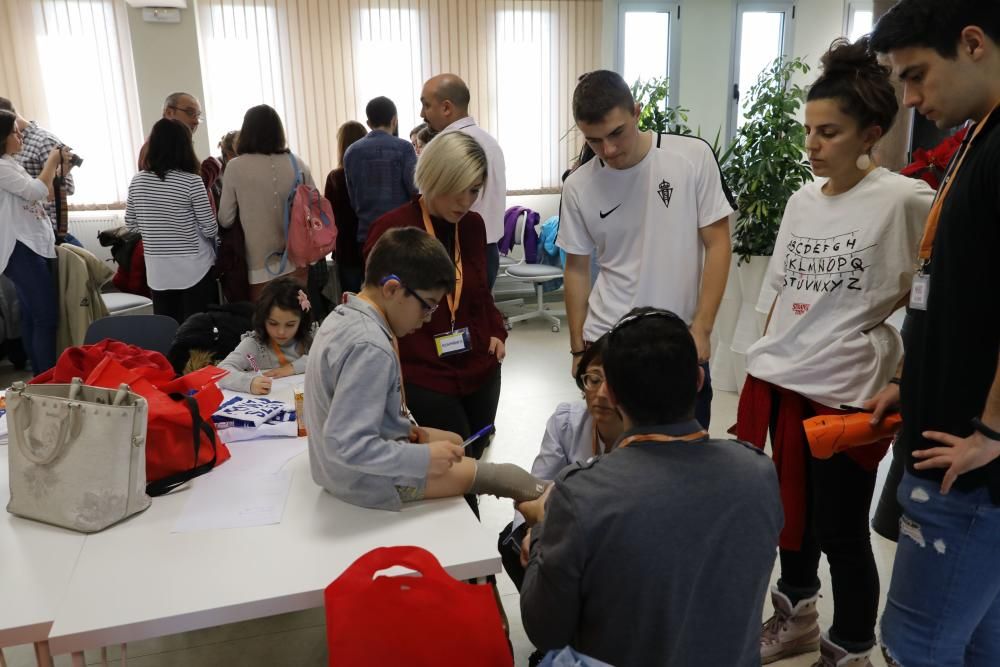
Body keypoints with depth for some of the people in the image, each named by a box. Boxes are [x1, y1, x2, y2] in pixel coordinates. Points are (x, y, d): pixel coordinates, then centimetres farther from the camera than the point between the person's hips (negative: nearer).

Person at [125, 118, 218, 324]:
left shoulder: (137, 181, 1)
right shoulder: (192, 181, -13)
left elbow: (131, 224, 9)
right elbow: (210, 229, -9)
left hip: (157, 271, 4)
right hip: (194, 269, -4)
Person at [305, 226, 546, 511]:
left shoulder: (344, 317, 0)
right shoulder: (370, 348, -30)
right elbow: (347, 445, -33)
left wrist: (408, 430, 6)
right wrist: (424, 458, -25)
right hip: (369, 480, -10)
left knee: (454, 443, 26)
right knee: (506, 476, -3)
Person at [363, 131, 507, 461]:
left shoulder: (474, 225, 5)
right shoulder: (391, 229, -11)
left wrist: (497, 332, 2)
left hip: (480, 370, 6)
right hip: (422, 377, -5)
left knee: (473, 459, 15)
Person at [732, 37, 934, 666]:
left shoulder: (905, 199, -12)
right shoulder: (802, 200, 6)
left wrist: (882, 306, -13)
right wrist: (767, 359, 13)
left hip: (848, 389, -6)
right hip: (781, 379, 6)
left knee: (840, 529, 7)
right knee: (793, 509, 20)